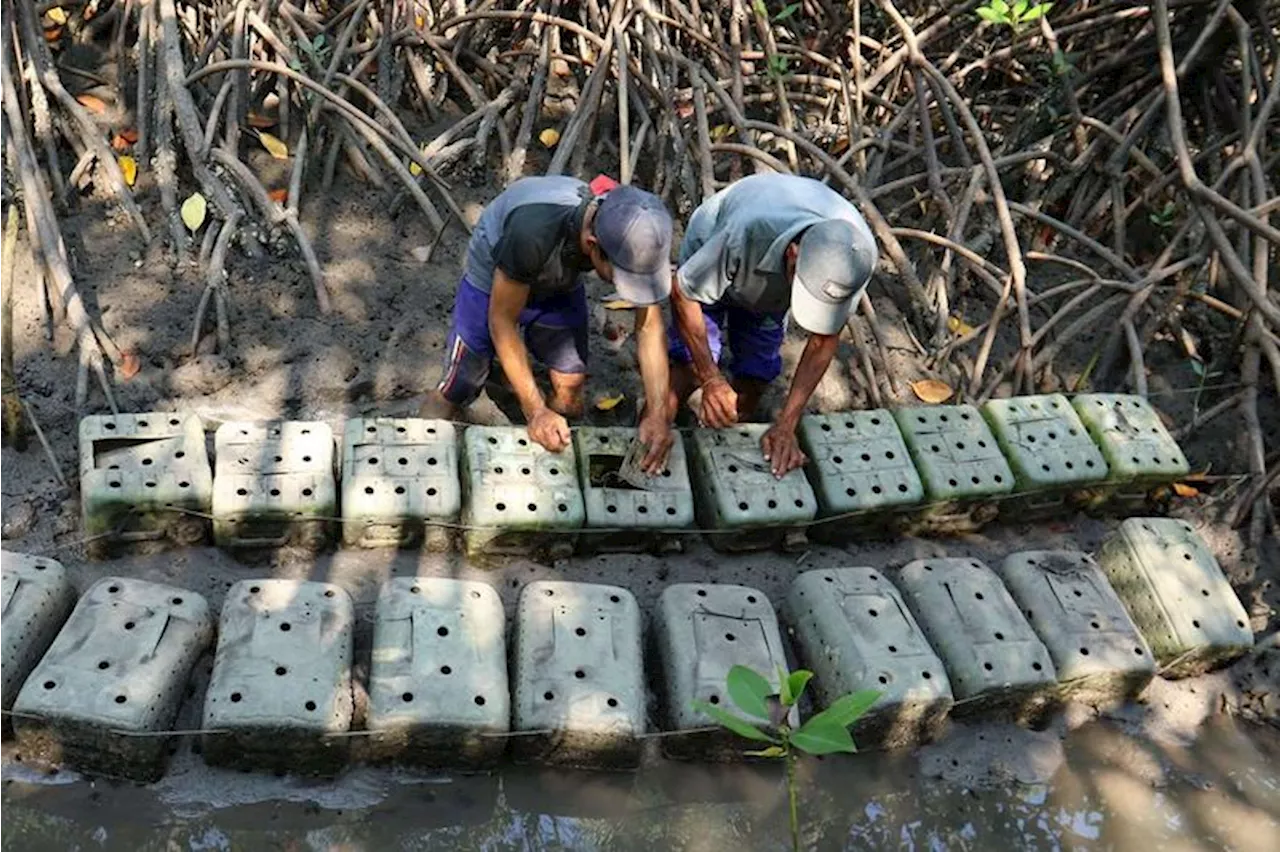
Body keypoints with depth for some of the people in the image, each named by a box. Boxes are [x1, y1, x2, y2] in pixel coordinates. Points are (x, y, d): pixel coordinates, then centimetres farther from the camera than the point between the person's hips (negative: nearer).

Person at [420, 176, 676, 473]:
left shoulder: (637, 237, -31)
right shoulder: (533, 231, -45)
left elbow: (650, 326, -21)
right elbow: (502, 321, -30)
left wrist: (657, 414, -29)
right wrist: (536, 411, -30)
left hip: (561, 286, 4)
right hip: (493, 283, -4)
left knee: (570, 385, -2)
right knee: (457, 390, -1)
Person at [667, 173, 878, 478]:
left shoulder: (858, 256, -36)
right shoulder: (748, 234, -47)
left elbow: (823, 343, -22)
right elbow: (682, 292, -29)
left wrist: (786, 426, -23)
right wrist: (711, 378, -29)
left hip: (770, 287, 3)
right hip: (709, 252, -3)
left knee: (754, 378, -2)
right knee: (688, 367, -17)